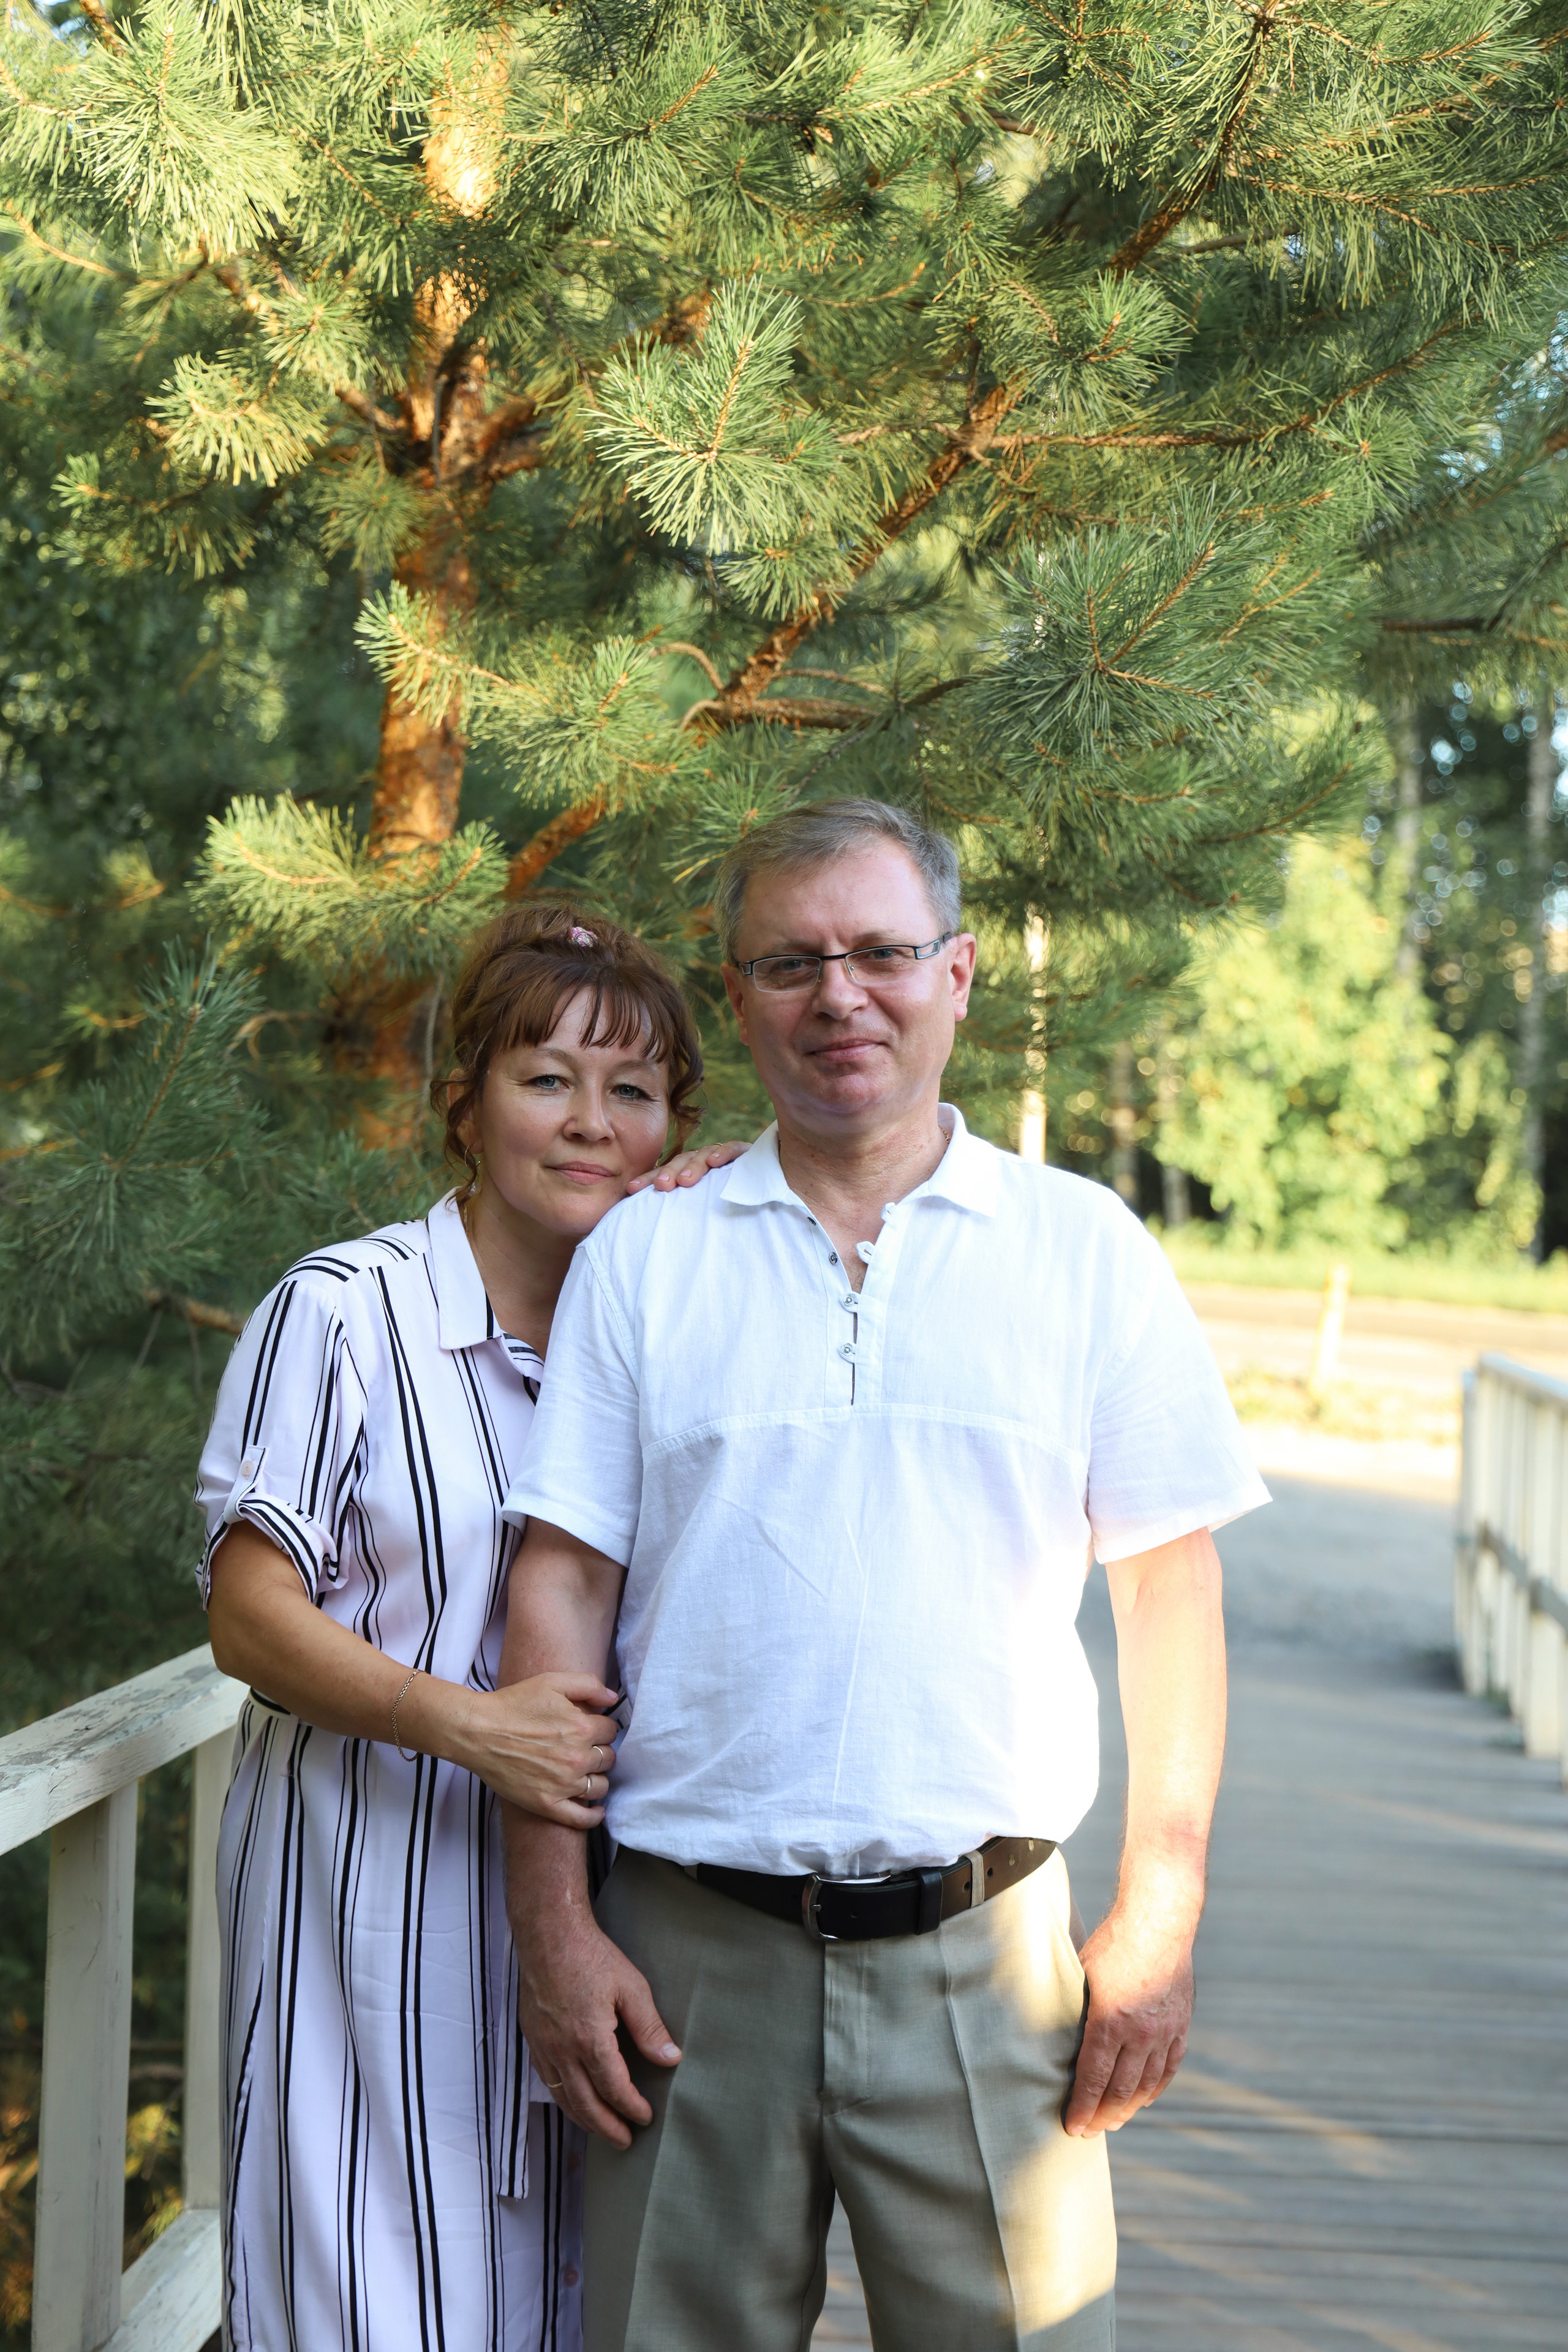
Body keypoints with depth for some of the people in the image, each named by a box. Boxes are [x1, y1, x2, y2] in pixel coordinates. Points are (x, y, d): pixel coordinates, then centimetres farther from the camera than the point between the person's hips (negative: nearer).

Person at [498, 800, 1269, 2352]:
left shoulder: (1085, 1250, 6)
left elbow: (1168, 1588, 6)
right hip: (691, 1954, 1)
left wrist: (1159, 1917, 0)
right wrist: (553, 1930, -2)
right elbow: (560, 1593, 4)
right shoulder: (641, 1259, 7)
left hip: (982, 1953, 0)